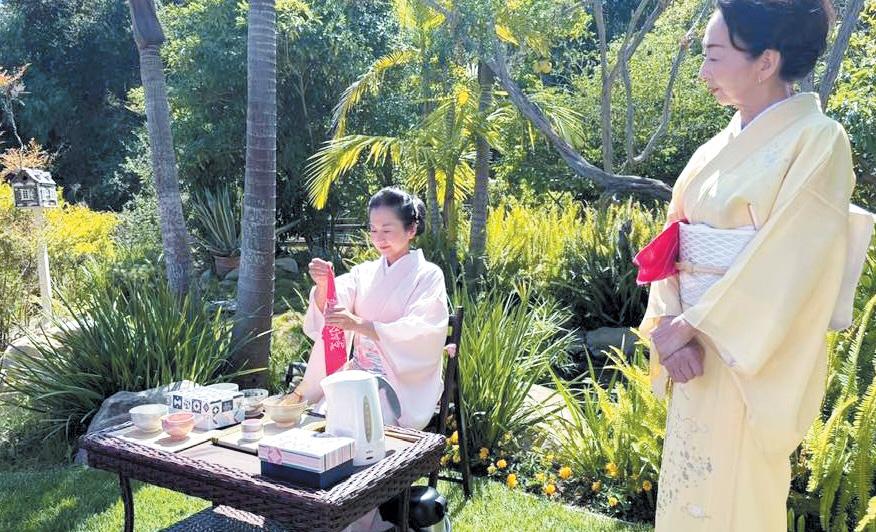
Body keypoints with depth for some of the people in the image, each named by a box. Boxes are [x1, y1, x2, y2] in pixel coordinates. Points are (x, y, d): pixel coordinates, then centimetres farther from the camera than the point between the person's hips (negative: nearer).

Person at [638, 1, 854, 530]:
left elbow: (786, 265, -19)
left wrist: (690, 325, -17)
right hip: (696, 347, 7)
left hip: (753, 360, -6)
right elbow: (675, 241, 4)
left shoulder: (817, 142, -11)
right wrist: (669, 323, -10)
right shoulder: (718, 148, 9)